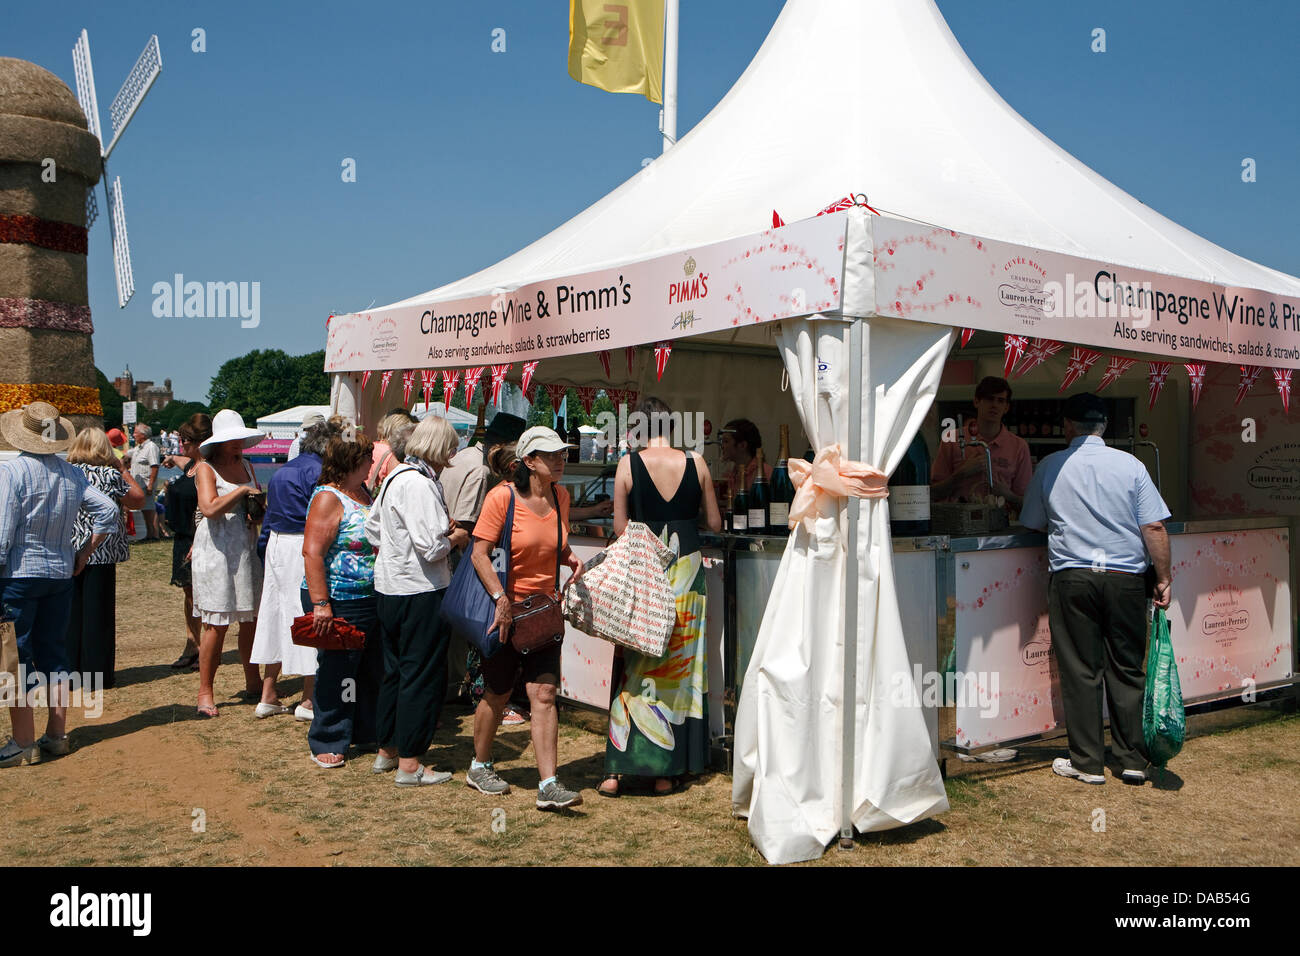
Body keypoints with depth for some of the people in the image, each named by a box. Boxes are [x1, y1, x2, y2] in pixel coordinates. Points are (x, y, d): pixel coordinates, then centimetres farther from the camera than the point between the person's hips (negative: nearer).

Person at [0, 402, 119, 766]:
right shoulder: (72, 473, 4)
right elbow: (108, 510, 4)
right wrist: (84, 554, 10)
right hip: (61, 574, 5)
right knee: (54, 654, 13)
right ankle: (56, 735, 18)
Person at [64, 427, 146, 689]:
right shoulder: (110, 475, -9)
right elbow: (138, 499, 2)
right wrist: (123, 469, 7)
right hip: (101, 553, -3)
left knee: (71, 612, 11)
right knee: (98, 612, 4)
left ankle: (69, 671, 16)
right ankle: (97, 673, 7)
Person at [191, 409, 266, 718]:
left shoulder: (244, 465, 15)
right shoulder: (206, 469, -4)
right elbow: (210, 508, -19)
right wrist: (242, 490, -14)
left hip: (247, 549, 6)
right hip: (216, 550, -6)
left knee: (251, 620, 9)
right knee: (217, 624, -5)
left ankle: (253, 683, 23)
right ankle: (205, 692, 4)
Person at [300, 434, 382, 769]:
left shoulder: (364, 492, 11)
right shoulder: (328, 498, -15)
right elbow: (312, 553, -21)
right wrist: (320, 604, -26)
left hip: (371, 599, 9)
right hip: (340, 602, -8)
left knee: (373, 670, 16)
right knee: (336, 673, 1)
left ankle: (367, 731, 32)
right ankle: (327, 744, 14)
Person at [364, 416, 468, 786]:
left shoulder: (394, 476, 10)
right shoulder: (419, 484, -19)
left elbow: (373, 528, 19)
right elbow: (430, 548, -24)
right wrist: (454, 538, -3)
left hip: (387, 586, 10)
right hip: (420, 592, -10)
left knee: (394, 670, 19)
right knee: (423, 675, 0)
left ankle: (387, 750, 30)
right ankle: (409, 765, 6)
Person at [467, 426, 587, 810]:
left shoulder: (560, 496, 4)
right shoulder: (502, 497, -14)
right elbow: (480, 553, -16)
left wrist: (571, 558, -2)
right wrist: (501, 599, -24)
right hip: (504, 608, -4)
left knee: (544, 695, -4)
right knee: (497, 694, 10)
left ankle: (548, 785, -3)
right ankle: (479, 767, 33)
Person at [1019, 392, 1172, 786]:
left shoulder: (1050, 467, 1)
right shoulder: (1131, 465, 0)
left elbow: (1034, 523, 13)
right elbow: (1154, 528, -2)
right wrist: (1164, 577, 6)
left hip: (1071, 579, -1)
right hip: (1126, 580, 1)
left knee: (1080, 671, 4)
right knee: (1126, 669, 9)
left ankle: (1087, 762, 9)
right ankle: (1133, 760, 15)